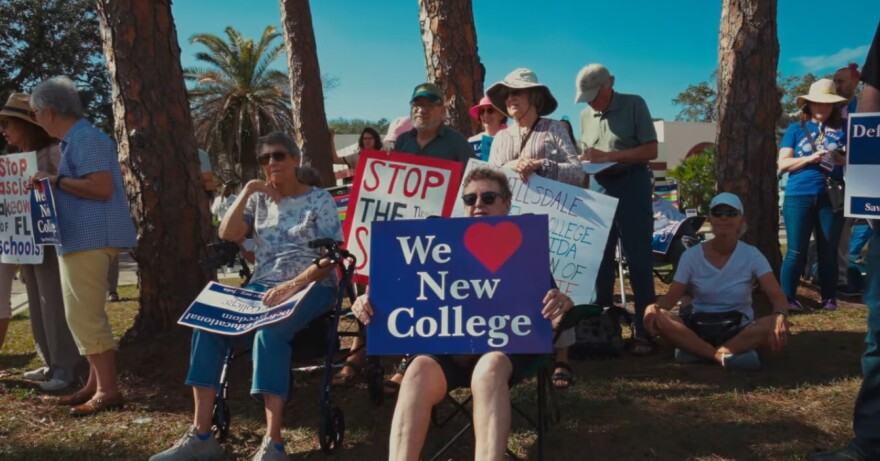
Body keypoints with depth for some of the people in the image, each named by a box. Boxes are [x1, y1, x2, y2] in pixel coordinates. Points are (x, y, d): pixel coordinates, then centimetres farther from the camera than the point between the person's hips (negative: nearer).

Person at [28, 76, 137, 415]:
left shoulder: (85, 139, -13)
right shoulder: (75, 140, 19)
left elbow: (102, 187, -23)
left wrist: (56, 181, -16)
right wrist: (55, 183, 17)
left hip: (90, 239, -11)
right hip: (79, 239, 11)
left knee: (85, 316, -9)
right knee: (81, 315, 14)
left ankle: (108, 390, -5)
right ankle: (96, 384, 21)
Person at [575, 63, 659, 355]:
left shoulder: (633, 104, -4)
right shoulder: (585, 114, 12)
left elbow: (650, 150, -11)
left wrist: (607, 156, -19)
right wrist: (585, 161, -5)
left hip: (631, 184, -5)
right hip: (599, 187, 6)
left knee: (638, 259, -2)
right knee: (599, 259, 7)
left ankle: (645, 331, 3)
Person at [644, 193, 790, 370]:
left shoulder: (752, 255, -4)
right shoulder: (692, 256, -3)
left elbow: (777, 296, -14)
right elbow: (671, 297, -5)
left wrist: (780, 316, -38)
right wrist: (654, 307, -29)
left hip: (739, 328, 0)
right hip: (699, 326, 0)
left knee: (776, 328, -33)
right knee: (654, 317, -29)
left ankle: (696, 350, -30)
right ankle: (723, 355, -31)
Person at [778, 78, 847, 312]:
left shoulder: (841, 131, 11)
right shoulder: (795, 129, 6)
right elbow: (783, 163, -1)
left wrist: (840, 159, -11)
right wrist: (809, 158, -15)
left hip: (831, 197, 2)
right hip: (799, 196, -2)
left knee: (829, 250, 7)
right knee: (796, 251, -2)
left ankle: (829, 298, 15)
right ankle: (787, 298, 3)